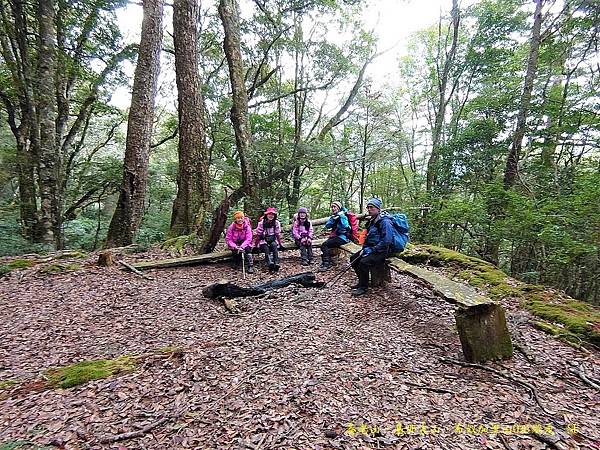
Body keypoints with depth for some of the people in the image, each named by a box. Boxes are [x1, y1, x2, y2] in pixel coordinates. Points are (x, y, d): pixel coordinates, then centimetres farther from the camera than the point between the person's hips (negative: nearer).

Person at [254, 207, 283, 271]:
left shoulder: (276, 223, 2)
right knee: (266, 249, -32)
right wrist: (256, 244, 0)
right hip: (263, 241, -1)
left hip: (273, 240, 1)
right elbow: (258, 234, 1)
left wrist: (280, 243, 5)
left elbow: (278, 234, 8)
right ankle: (270, 263, -54)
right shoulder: (261, 223, -4)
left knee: (274, 245, -32)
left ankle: (276, 263, -44)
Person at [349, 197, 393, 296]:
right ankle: (362, 281, 16)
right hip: (370, 249, 10)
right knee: (353, 258, 3)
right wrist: (364, 248, 4)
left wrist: (371, 250, -22)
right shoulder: (371, 221, 12)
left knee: (364, 262, -29)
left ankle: (364, 287, -11)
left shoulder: (384, 221, -17)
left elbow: (386, 241, -24)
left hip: (382, 251, -10)